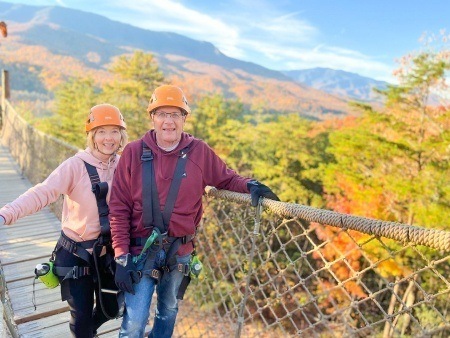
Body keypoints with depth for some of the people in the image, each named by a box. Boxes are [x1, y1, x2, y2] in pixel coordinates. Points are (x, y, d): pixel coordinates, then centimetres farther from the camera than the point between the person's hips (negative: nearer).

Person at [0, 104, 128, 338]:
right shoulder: (75, 166, -19)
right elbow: (41, 194, -28)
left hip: (108, 252, 4)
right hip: (76, 253, -4)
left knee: (110, 308, 20)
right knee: (81, 314, 10)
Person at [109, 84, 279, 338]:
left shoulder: (200, 151, -6)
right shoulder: (134, 152, -9)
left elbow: (226, 178, 8)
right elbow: (119, 208, -6)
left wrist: (250, 185, -14)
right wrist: (121, 257, -9)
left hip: (179, 251, 2)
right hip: (142, 251, -2)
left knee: (168, 313, 22)